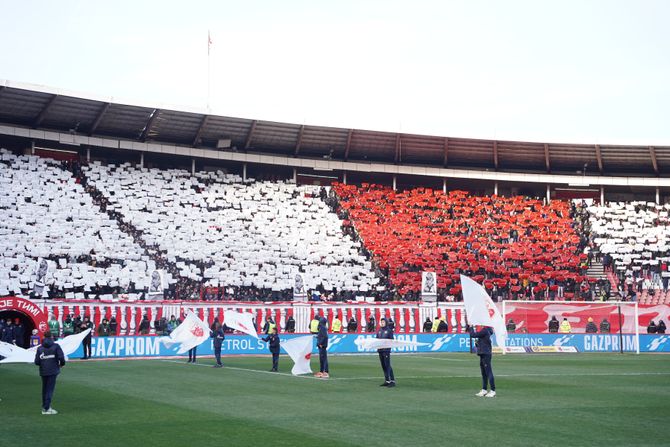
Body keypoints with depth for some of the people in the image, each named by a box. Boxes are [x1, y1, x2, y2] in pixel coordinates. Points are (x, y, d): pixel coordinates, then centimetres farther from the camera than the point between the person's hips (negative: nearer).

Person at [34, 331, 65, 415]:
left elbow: (36, 362, -1)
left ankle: (44, 407, 21)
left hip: (43, 371, 3)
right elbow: (61, 357, -13)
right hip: (53, 371, -3)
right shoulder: (56, 346, -4)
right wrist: (62, 364, 7)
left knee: (44, 389, 15)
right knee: (50, 389, -3)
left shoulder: (40, 348, 3)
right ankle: (46, 408, -8)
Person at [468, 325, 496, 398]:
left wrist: (470, 327, -3)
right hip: (483, 354, 10)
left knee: (489, 373, -8)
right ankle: (484, 390, 22)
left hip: (486, 354, -10)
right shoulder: (485, 330, 14)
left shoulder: (484, 331, -16)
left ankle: (493, 391, -6)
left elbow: (473, 335, -17)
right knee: (484, 373, 15)